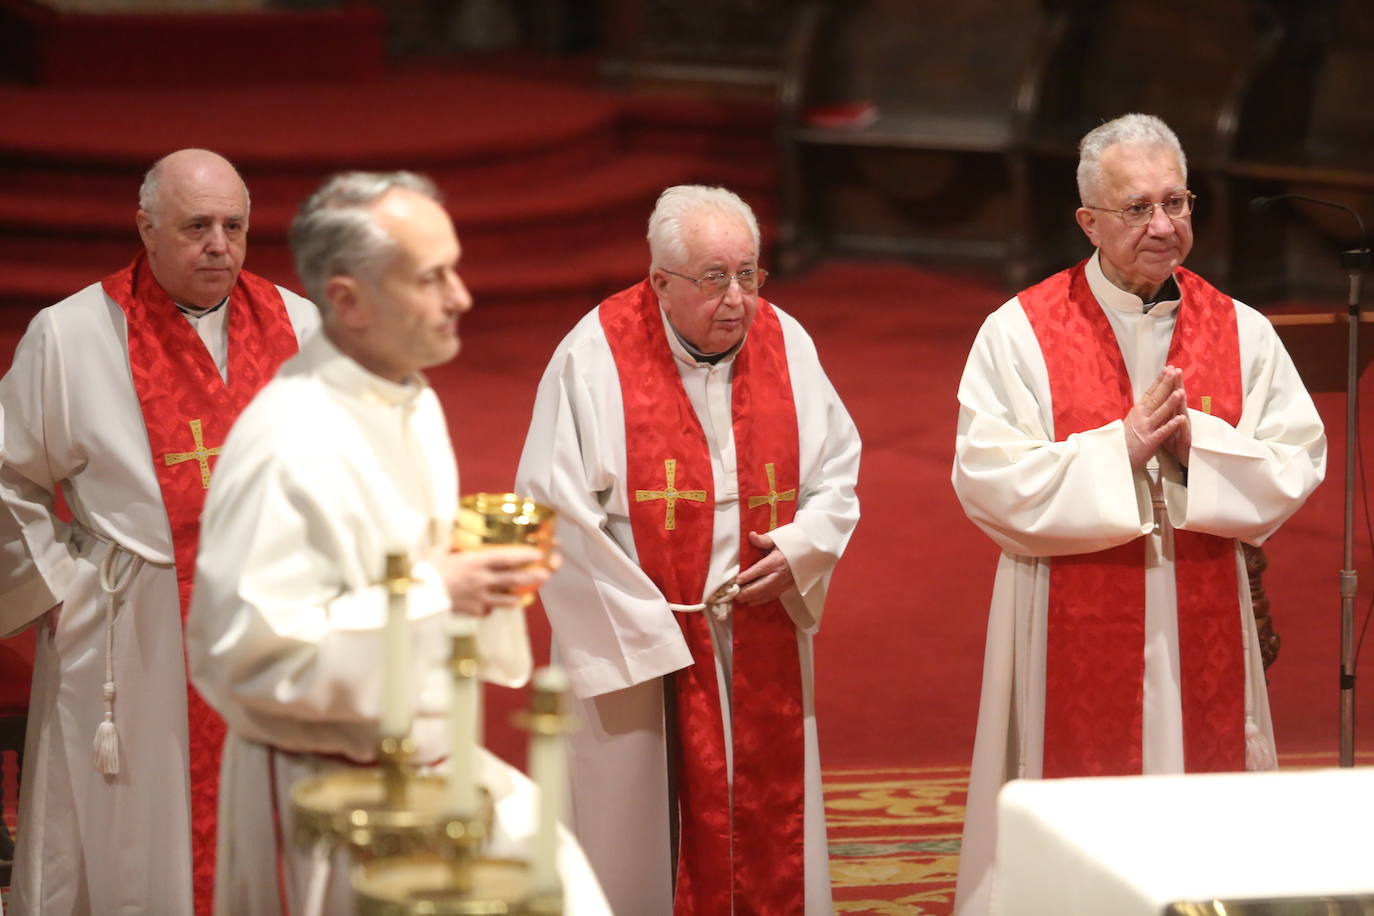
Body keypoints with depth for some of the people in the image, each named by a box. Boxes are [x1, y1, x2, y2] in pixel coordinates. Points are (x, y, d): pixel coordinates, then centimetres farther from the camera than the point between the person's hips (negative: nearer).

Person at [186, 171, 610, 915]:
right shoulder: (286, 445, -21)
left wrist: (481, 582, -1)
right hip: (320, 793, -8)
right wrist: (435, 595, -23)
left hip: (429, 761, 8)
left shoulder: (416, 406, 7)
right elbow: (242, 649, -25)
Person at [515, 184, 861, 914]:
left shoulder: (786, 344, 0)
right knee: (639, 830, 4)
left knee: (768, 830, 10)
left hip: (763, 643, 4)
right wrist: (646, 627, -13)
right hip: (637, 642, -4)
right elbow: (555, 509, -12)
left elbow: (838, 470, 10)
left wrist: (803, 545, -10)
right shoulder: (595, 356, -13)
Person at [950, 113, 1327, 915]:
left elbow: (1299, 465, -1)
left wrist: (1195, 443, -16)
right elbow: (988, 480, -12)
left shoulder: (1242, 333, 5)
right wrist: (1120, 448, -18)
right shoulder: (1020, 332, -4)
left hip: (1202, 636, 3)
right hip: (1073, 639, -3)